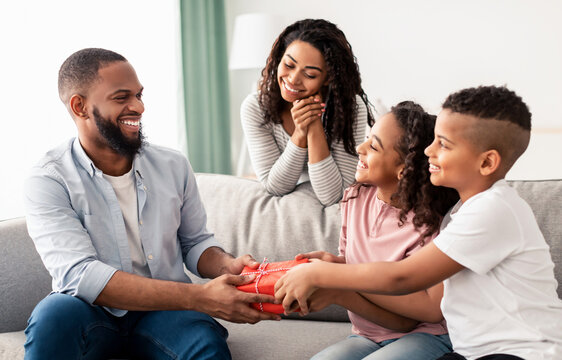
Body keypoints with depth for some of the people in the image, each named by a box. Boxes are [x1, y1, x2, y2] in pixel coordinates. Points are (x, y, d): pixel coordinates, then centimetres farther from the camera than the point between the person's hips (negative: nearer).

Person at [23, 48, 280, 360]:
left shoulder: (173, 166, 5)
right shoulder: (49, 181, -11)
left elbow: (195, 243, 16)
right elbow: (79, 275, -24)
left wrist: (227, 266, -11)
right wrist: (200, 297, -31)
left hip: (161, 312, 2)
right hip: (91, 314, -1)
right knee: (55, 315, -36)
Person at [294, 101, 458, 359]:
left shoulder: (426, 225, -19)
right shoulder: (356, 198, 1)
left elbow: (405, 322, -16)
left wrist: (338, 294, -27)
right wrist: (333, 263, -18)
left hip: (425, 338, -5)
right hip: (367, 337, 5)